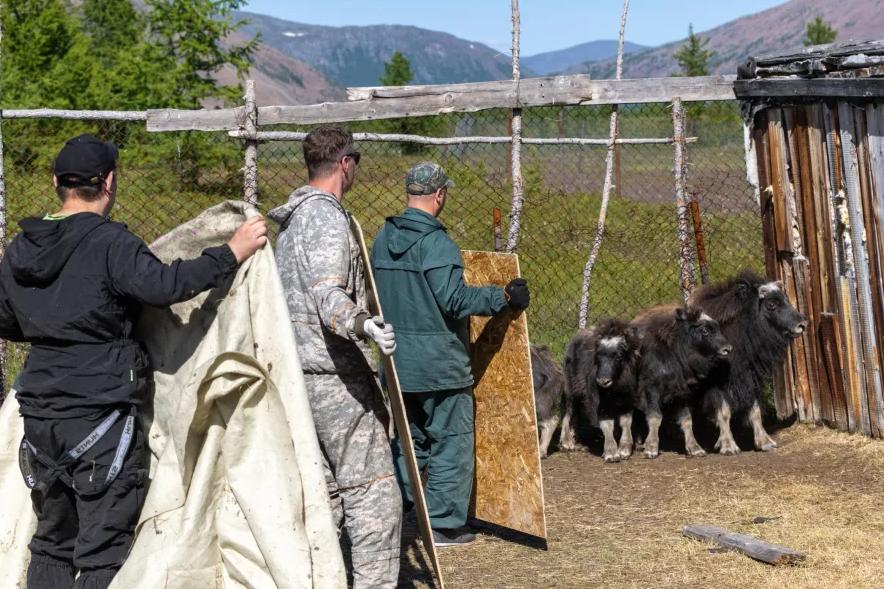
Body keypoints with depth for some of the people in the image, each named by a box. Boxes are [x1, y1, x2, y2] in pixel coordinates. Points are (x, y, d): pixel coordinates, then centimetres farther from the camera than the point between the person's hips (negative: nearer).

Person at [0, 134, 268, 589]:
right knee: (104, 552, -1)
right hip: (101, 418, -7)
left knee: (51, 542, 17)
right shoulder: (108, 242, -13)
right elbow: (163, 284, -26)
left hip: (40, 415, 7)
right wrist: (230, 254, -17)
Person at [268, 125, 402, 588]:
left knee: (323, 489, 14)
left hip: (302, 372, 10)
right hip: (336, 373, -10)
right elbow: (329, 297, -25)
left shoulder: (293, 219, 18)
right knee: (372, 489, -9)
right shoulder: (327, 217, -12)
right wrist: (364, 325, -43)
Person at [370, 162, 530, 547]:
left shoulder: (383, 239, 8)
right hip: (438, 362, -7)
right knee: (451, 439, 2)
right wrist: (503, 297, -13)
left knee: (407, 438, 19)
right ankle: (444, 524, 3)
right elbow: (454, 299, -21)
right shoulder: (435, 242, -16)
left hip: (397, 360, 7)